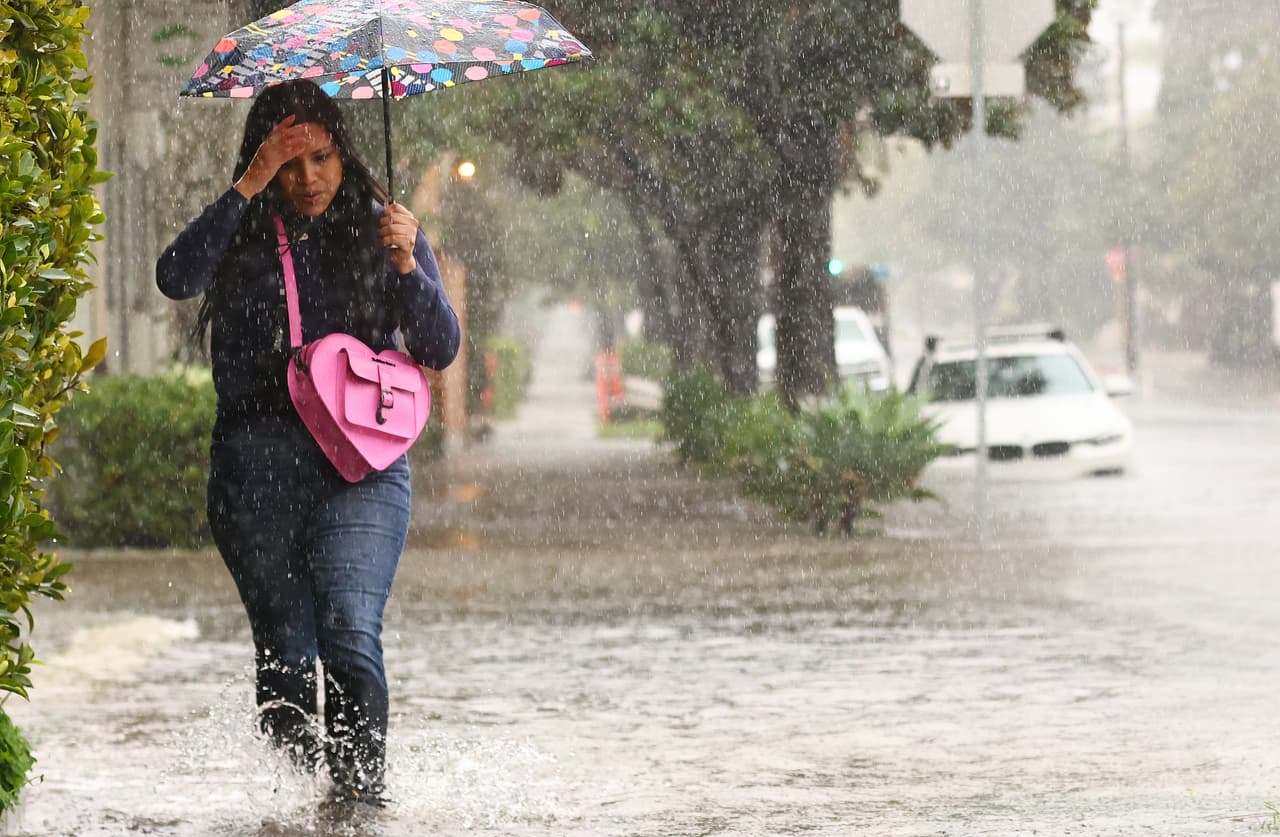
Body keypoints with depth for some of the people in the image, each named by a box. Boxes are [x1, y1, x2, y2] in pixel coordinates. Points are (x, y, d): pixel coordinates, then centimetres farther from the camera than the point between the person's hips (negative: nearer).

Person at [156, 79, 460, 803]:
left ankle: (362, 789, -16)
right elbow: (176, 278, -14)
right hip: (257, 464, 1)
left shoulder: (378, 230, 9)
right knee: (284, 653, 0)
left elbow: (441, 350, 4)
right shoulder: (242, 234, 8)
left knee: (351, 636, -20)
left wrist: (406, 266, -12)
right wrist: (248, 187, -15)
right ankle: (303, 775, 20)